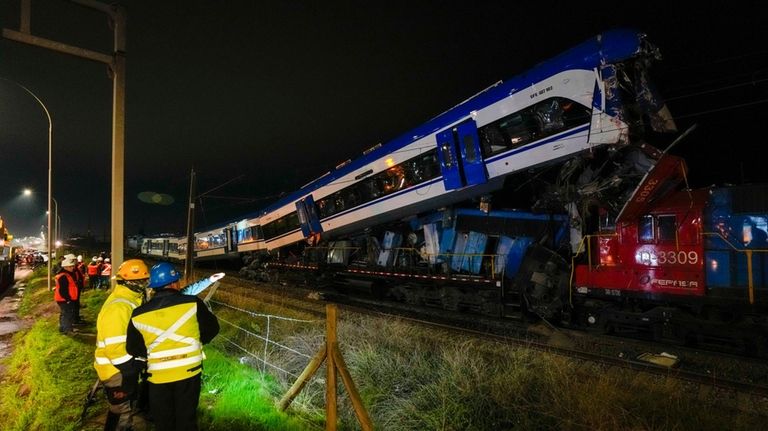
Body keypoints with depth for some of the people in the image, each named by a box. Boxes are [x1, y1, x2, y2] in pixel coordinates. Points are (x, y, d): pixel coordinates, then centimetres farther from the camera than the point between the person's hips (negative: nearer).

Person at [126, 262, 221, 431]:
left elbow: (133, 349, 5)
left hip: (158, 376, 2)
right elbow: (211, 328, 0)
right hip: (188, 372, -1)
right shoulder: (192, 303, -13)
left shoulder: (138, 314, -6)